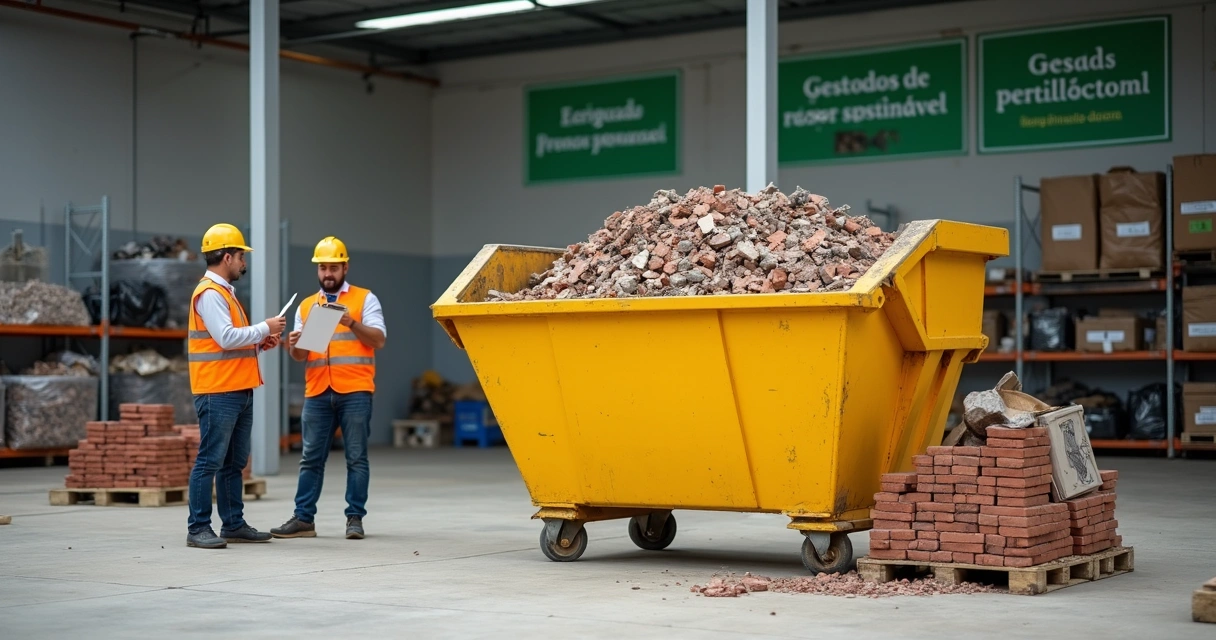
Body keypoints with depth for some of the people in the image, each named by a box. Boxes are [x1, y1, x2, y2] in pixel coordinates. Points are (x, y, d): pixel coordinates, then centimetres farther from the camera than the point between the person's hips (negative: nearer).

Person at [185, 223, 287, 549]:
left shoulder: (223, 292, 20)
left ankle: (234, 524, 19)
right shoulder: (209, 293, -12)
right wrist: (264, 328, -11)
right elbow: (226, 338, -21)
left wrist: (259, 342, 9)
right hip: (218, 392, -10)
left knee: (234, 462, 13)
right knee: (210, 460, -7)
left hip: (239, 390, 10)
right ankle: (198, 528, -4)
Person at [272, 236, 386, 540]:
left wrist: (352, 323, -18)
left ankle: (355, 518, 5)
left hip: (355, 391, -3)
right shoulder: (306, 307, 16)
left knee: (356, 458, 0)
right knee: (311, 458, 5)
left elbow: (378, 340, -3)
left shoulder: (365, 299, 6)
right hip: (317, 392, 3)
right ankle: (303, 518, 8)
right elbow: (300, 355, 14)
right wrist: (294, 346, -9)